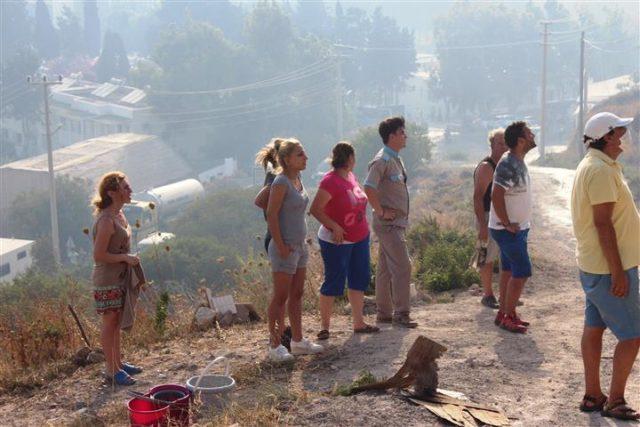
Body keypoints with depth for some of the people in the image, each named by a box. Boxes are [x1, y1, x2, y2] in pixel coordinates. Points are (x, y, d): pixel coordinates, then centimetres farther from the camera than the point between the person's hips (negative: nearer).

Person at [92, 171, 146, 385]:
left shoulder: (118, 214, 6)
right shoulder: (106, 220, -23)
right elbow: (99, 255, -24)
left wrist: (129, 259, 13)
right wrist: (126, 258, -19)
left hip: (121, 277, 9)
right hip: (108, 280, -9)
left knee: (117, 322, 19)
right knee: (109, 324, 3)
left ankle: (118, 363, 33)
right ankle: (111, 370, 14)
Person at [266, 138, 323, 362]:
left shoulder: (297, 179, 8)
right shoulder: (281, 183, -17)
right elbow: (271, 215, -19)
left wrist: (301, 241, 14)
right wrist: (281, 246, -18)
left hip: (300, 246, 9)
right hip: (285, 248, -9)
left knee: (297, 295, 15)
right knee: (281, 297, 0)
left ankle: (298, 341, 25)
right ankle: (275, 345, 9)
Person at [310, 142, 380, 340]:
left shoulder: (351, 176, 7)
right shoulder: (330, 181, -20)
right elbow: (315, 209, -22)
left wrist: (364, 228, 16)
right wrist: (335, 227, -26)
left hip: (359, 238, 9)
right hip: (337, 241, -9)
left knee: (360, 279, 13)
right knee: (333, 284, -1)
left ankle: (358, 323, 23)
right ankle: (325, 327, 10)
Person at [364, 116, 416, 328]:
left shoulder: (396, 159, 15)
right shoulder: (382, 160, -16)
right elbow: (369, 188, -27)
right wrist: (381, 212, -21)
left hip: (397, 222, 10)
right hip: (389, 223, -10)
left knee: (385, 269, 13)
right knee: (402, 267, -10)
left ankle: (384, 313, 20)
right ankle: (401, 314, -4)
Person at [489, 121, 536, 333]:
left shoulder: (519, 162, 9)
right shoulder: (508, 165, -22)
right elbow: (496, 196, -27)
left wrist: (522, 223, 13)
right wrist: (507, 224, -21)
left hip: (517, 227, 10)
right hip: (507, 229, -9)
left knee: (509, 270, 14)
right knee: (522, 271, -7)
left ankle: (504, 312, 22)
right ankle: (507, 316, 1)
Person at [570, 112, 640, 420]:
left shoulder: (590, 165, 13)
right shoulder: (601, 170, -20)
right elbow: (603, 224, -24)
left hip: (593, 265, 10)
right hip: (610, 267, -10)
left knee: (594, 327, 13)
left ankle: (592, 396, 21)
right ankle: (615, 402, 5)